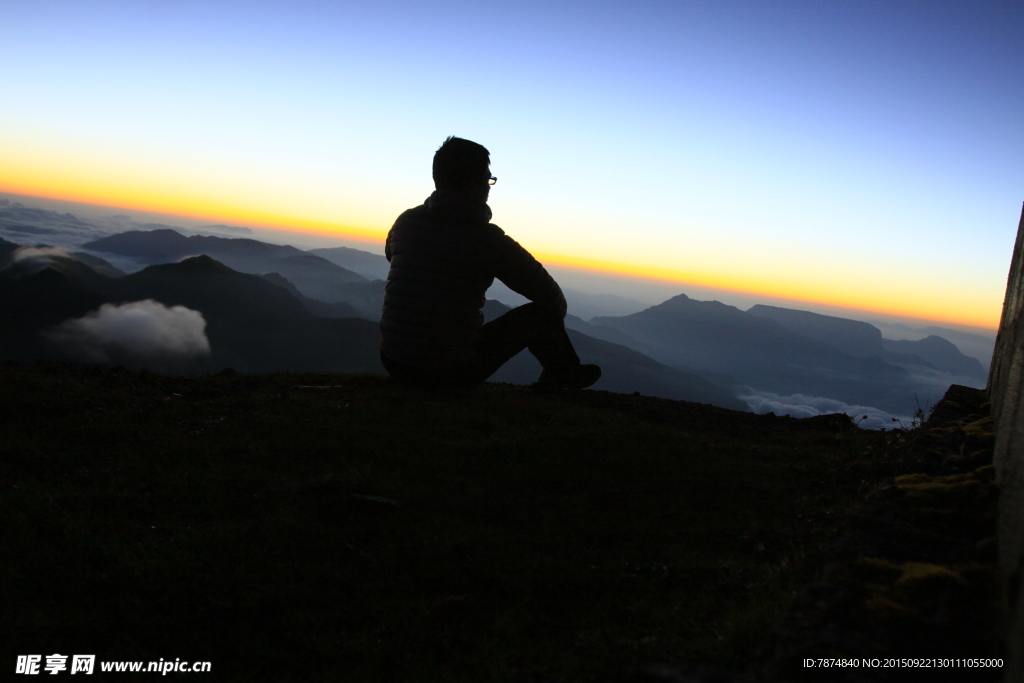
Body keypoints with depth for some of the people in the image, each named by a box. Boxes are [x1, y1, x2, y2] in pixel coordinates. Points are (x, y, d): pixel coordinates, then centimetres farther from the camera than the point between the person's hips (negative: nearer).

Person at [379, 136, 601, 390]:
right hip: (453, 373, -5)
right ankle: (566, 375, 40)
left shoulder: (405, 222, 0)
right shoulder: (488, 239, -13)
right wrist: (558, 312, 20)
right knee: (540, 314, 11)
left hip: (393, 364, 5)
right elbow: (550, 297, -5)